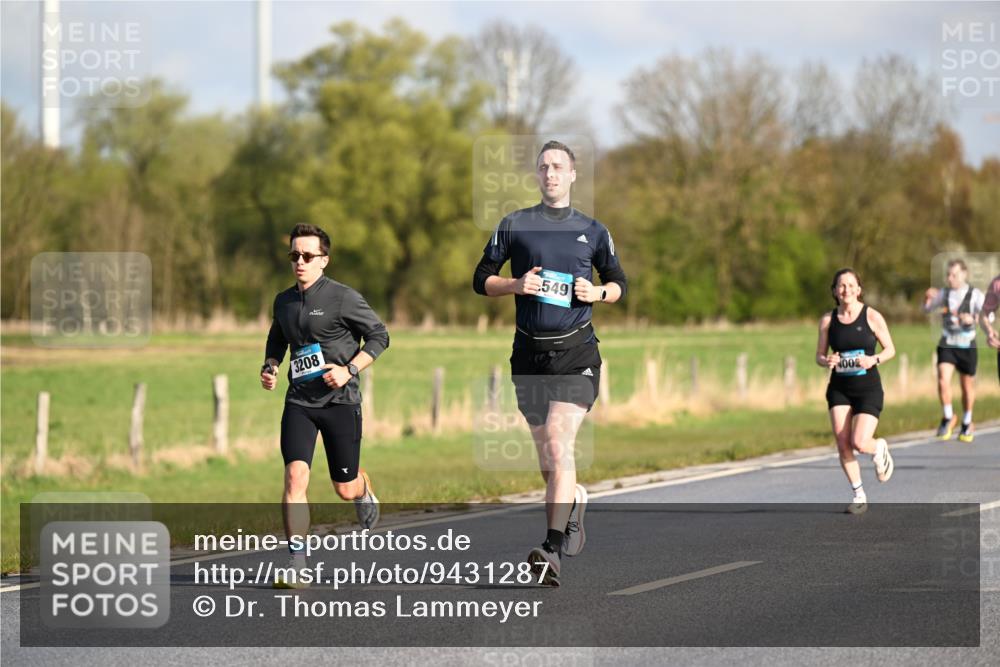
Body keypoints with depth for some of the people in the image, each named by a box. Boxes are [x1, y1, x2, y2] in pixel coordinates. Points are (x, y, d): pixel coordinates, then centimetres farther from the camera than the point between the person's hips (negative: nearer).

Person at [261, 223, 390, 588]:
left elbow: (379, 335, -3)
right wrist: (270, 367, 7)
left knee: (345, 489, 6)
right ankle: (296, 567, -14)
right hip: (299, 401, 3)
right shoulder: (283, 301, 8)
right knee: (295, 477, -16)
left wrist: (349, 370, -14)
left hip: (340, 400, -3)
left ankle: (365, 491, 46)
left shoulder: (343, 298, -9)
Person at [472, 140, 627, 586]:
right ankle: (574, 501, 39)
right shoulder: (514, 225, 8)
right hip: (529, 353, 2)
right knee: (546, 459, 8)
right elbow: (481, 280, 10)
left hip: (576, 352, -2)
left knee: (559, 443, -18)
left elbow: (618, 283, 18)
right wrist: (516, 285, -9)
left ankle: (553, 549, -23)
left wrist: (599, 293, -4)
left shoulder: (592, 231, 9)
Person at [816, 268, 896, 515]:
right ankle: (859, 496, 8)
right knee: (842, 444, -7)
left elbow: (890, 349, 2)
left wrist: (874, 359, -18)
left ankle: (879, 449, 21)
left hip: (868, 387, -3)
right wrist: (826, 361, -15)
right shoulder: (828, 320, 3)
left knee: (859, 443, -16)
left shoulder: (872, 316, -4)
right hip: (839, 388, 3)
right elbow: (819, 355, 9)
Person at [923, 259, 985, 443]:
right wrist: (928, 297, -2)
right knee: (943, 380, -17)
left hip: (967, 346, -2)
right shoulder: (944, 293, 4)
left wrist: (973, 319, -37)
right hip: (947, 345, 2)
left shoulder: (975, 295, -7)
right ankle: (948, 418, 2)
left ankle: (967, 424, 30)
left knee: (967, 386, 10)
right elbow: (926, 309, 19)